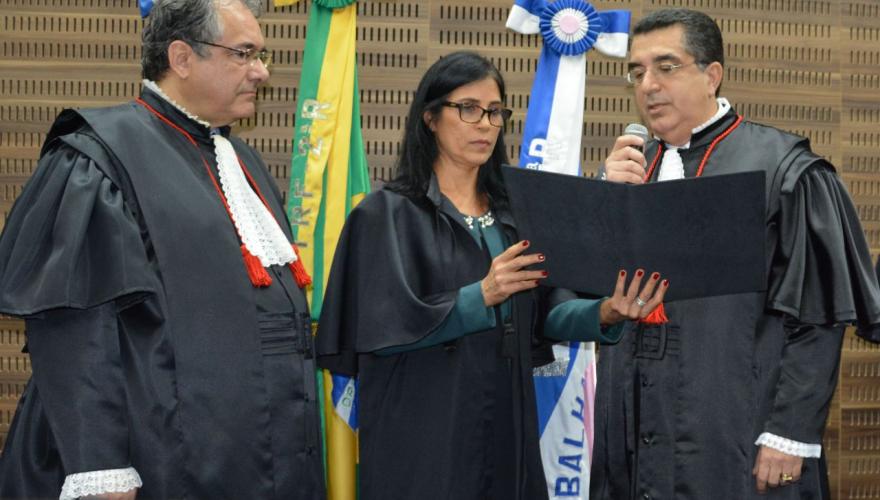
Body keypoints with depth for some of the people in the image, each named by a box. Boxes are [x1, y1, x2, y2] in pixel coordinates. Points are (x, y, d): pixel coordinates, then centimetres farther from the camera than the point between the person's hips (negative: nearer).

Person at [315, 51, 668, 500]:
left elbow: (547, 311, 2)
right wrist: (481, 297, -27)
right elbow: (389, 324, -15)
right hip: (422, 437, -5)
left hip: (506, 427, 5)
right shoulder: (388, 213, -5)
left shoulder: (513, 214, 12)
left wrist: (603, 313, -18)